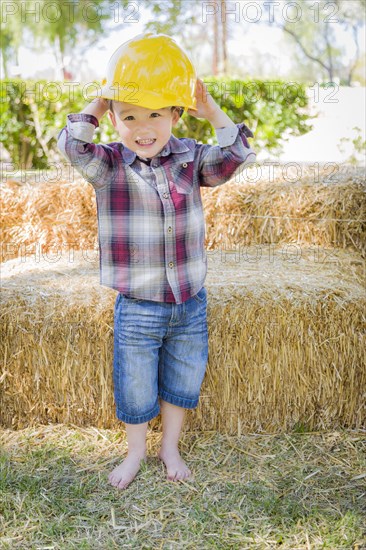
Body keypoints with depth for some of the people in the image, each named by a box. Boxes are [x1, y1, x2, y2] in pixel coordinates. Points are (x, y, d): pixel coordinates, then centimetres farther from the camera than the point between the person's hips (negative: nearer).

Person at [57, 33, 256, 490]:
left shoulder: (190, 157, -3)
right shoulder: (108, 166, -10)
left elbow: (235, 157, -13)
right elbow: (72, 145, -26)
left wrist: (211, 111, -16)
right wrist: (98, 104, -18)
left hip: (191, 303, 2)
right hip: (137, 309, -2)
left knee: (182, 383, 19)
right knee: (135, 389, 14)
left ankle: (170, 445, 44)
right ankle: (136, 451, 42)